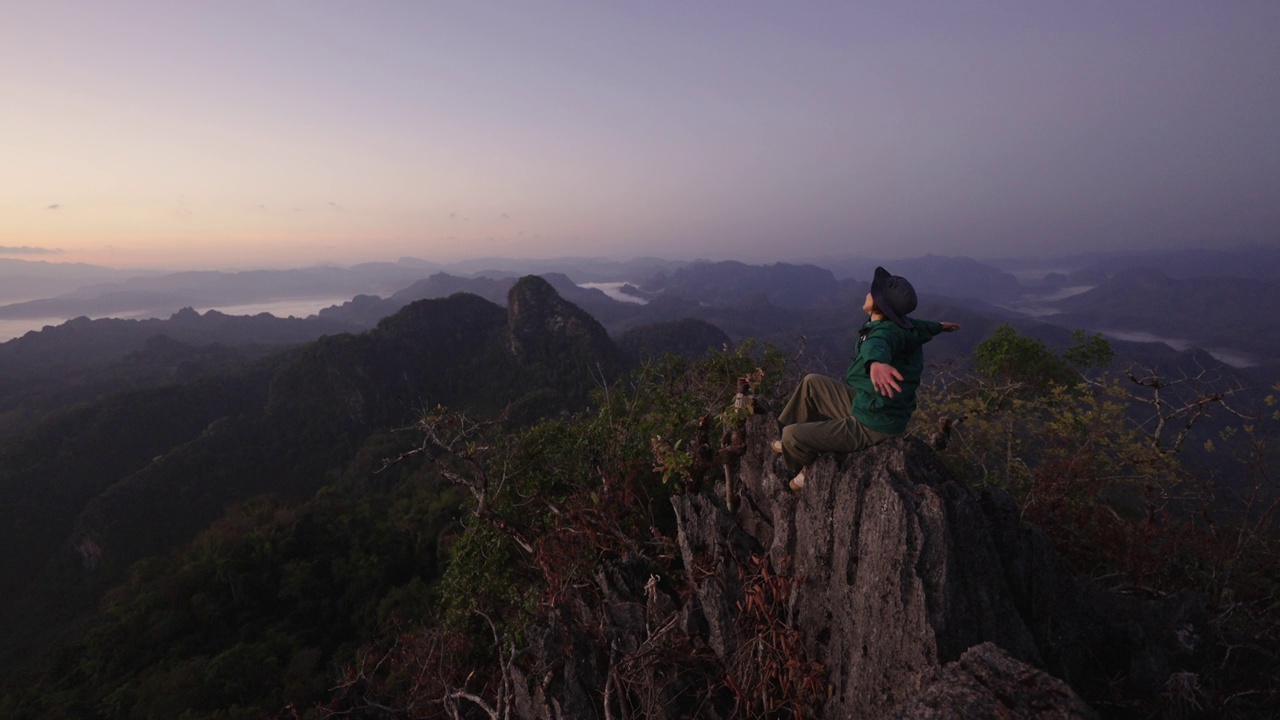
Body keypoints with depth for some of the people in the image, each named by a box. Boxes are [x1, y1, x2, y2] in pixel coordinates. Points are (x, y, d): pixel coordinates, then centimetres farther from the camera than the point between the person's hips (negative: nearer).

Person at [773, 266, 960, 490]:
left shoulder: (888, 331, -29)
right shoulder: (900, 324, 0)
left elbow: (878, 345, -55)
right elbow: (920, 327, 25)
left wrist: (875, 361, -79)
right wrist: (937, 327, 48)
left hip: (872, 426, -10)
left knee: (791, 436, -9)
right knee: (812, 383, 18)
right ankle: (799, 444, 28)